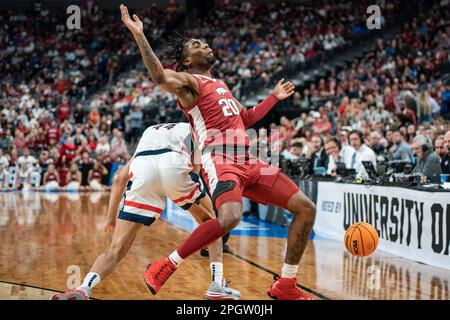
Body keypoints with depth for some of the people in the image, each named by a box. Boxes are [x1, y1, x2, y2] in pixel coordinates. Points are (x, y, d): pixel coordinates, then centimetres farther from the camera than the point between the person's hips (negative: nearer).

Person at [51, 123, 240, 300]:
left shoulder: (149, 131, 42)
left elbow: (119, 178, 32)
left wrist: (110, 218, 36)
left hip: (142, 169, 2)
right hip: (175, 164, -2)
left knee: (117, 247, 5)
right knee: (210, 221, 25)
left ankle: (84, 289, -20)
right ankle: (217, 286, 17)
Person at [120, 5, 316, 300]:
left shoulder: (219, 84, 27)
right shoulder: (189, 82, 1)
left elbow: (246, 118, 38)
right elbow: (160, 76, -23)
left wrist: (275, 97, 42)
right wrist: (139, 36, -32)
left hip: (248, 161, 9)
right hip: (220, 161, -8)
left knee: (306, 208, 4)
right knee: (230, 218, -36)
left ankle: (286, 285, 12)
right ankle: (166, 266, -16)